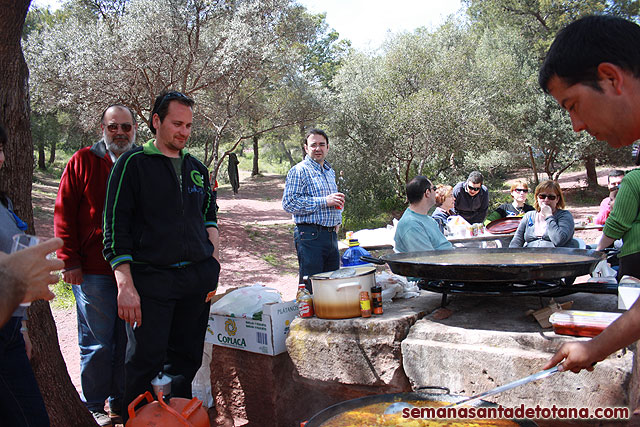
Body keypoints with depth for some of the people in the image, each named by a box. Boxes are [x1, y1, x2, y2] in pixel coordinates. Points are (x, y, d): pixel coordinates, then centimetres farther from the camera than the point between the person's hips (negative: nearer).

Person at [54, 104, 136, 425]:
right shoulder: (84, 161, -2)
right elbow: (64, 213, -3)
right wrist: (70, 261, -8)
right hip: (93, 272, -3)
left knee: (128, 340, 13)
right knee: (97, 343, 6)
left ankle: (121, 401, 30)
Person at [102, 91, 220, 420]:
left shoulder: (197, 168, 15)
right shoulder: (133, 163, -1)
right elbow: (115, 227, -5)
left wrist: (214, 262, 7)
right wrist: (125, 285, -13)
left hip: (198, 277, 5)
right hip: (151, 278, -4)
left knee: (187, 358, 10)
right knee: (145, 361, -2)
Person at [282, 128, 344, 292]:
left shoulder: (330, 171, 18)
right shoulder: (299, 171, -8)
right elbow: (289, 203, -19)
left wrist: (337, 221, 14)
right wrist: (324, 201, -19)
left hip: (331, 234, 8)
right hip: (310, 235, -8)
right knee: (310, 288, -3)